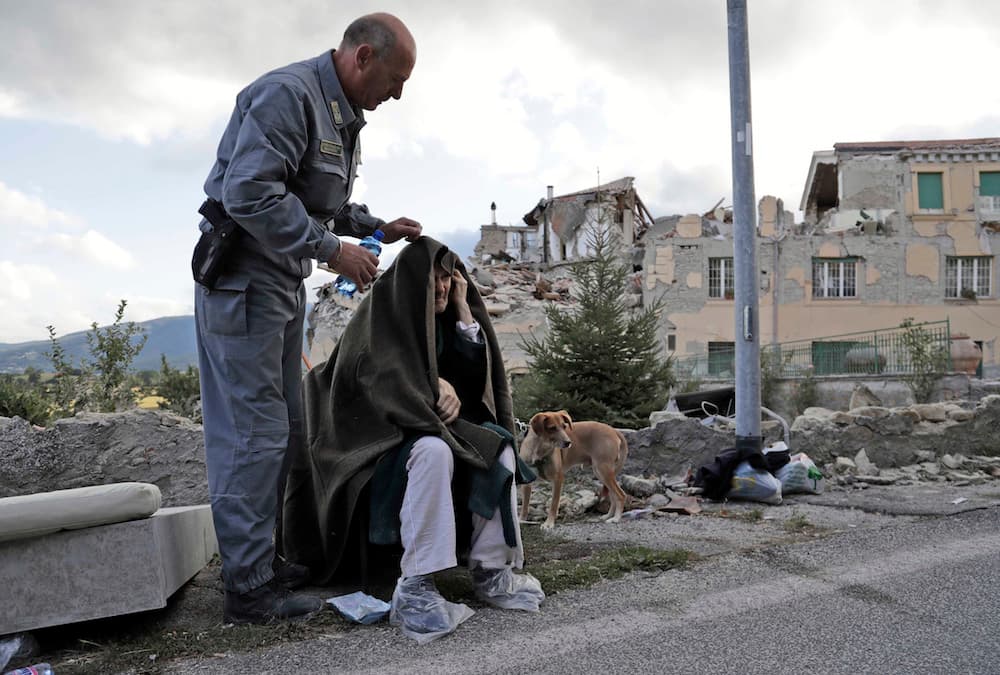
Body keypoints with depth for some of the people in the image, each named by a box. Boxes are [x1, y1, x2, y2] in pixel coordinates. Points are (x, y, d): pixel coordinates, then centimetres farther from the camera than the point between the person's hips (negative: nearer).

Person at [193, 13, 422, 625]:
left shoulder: (344, 117, 16)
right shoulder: (287, 94, -16)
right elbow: (247, 192, -27)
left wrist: (379, 228, 12)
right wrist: (332, 249, -23)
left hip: (286, 282, 10)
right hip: (245, 279, -10)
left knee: (285, 429, 12)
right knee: (253, 431, -8)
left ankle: (263, 558, 24)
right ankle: (249, 588, 2)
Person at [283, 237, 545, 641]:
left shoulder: (444, 320, 15)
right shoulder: (382, 312, -3)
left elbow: (476, 369, 2)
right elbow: (373, 373, -16)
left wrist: (463, 307, 1)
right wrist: (433, 385, -26)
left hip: (434, 427, 7)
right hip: (382, 436, -6)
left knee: (498, 446, -20)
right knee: (433, 451, -38)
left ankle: (491, 571, -22)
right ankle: (415, 587, -40)